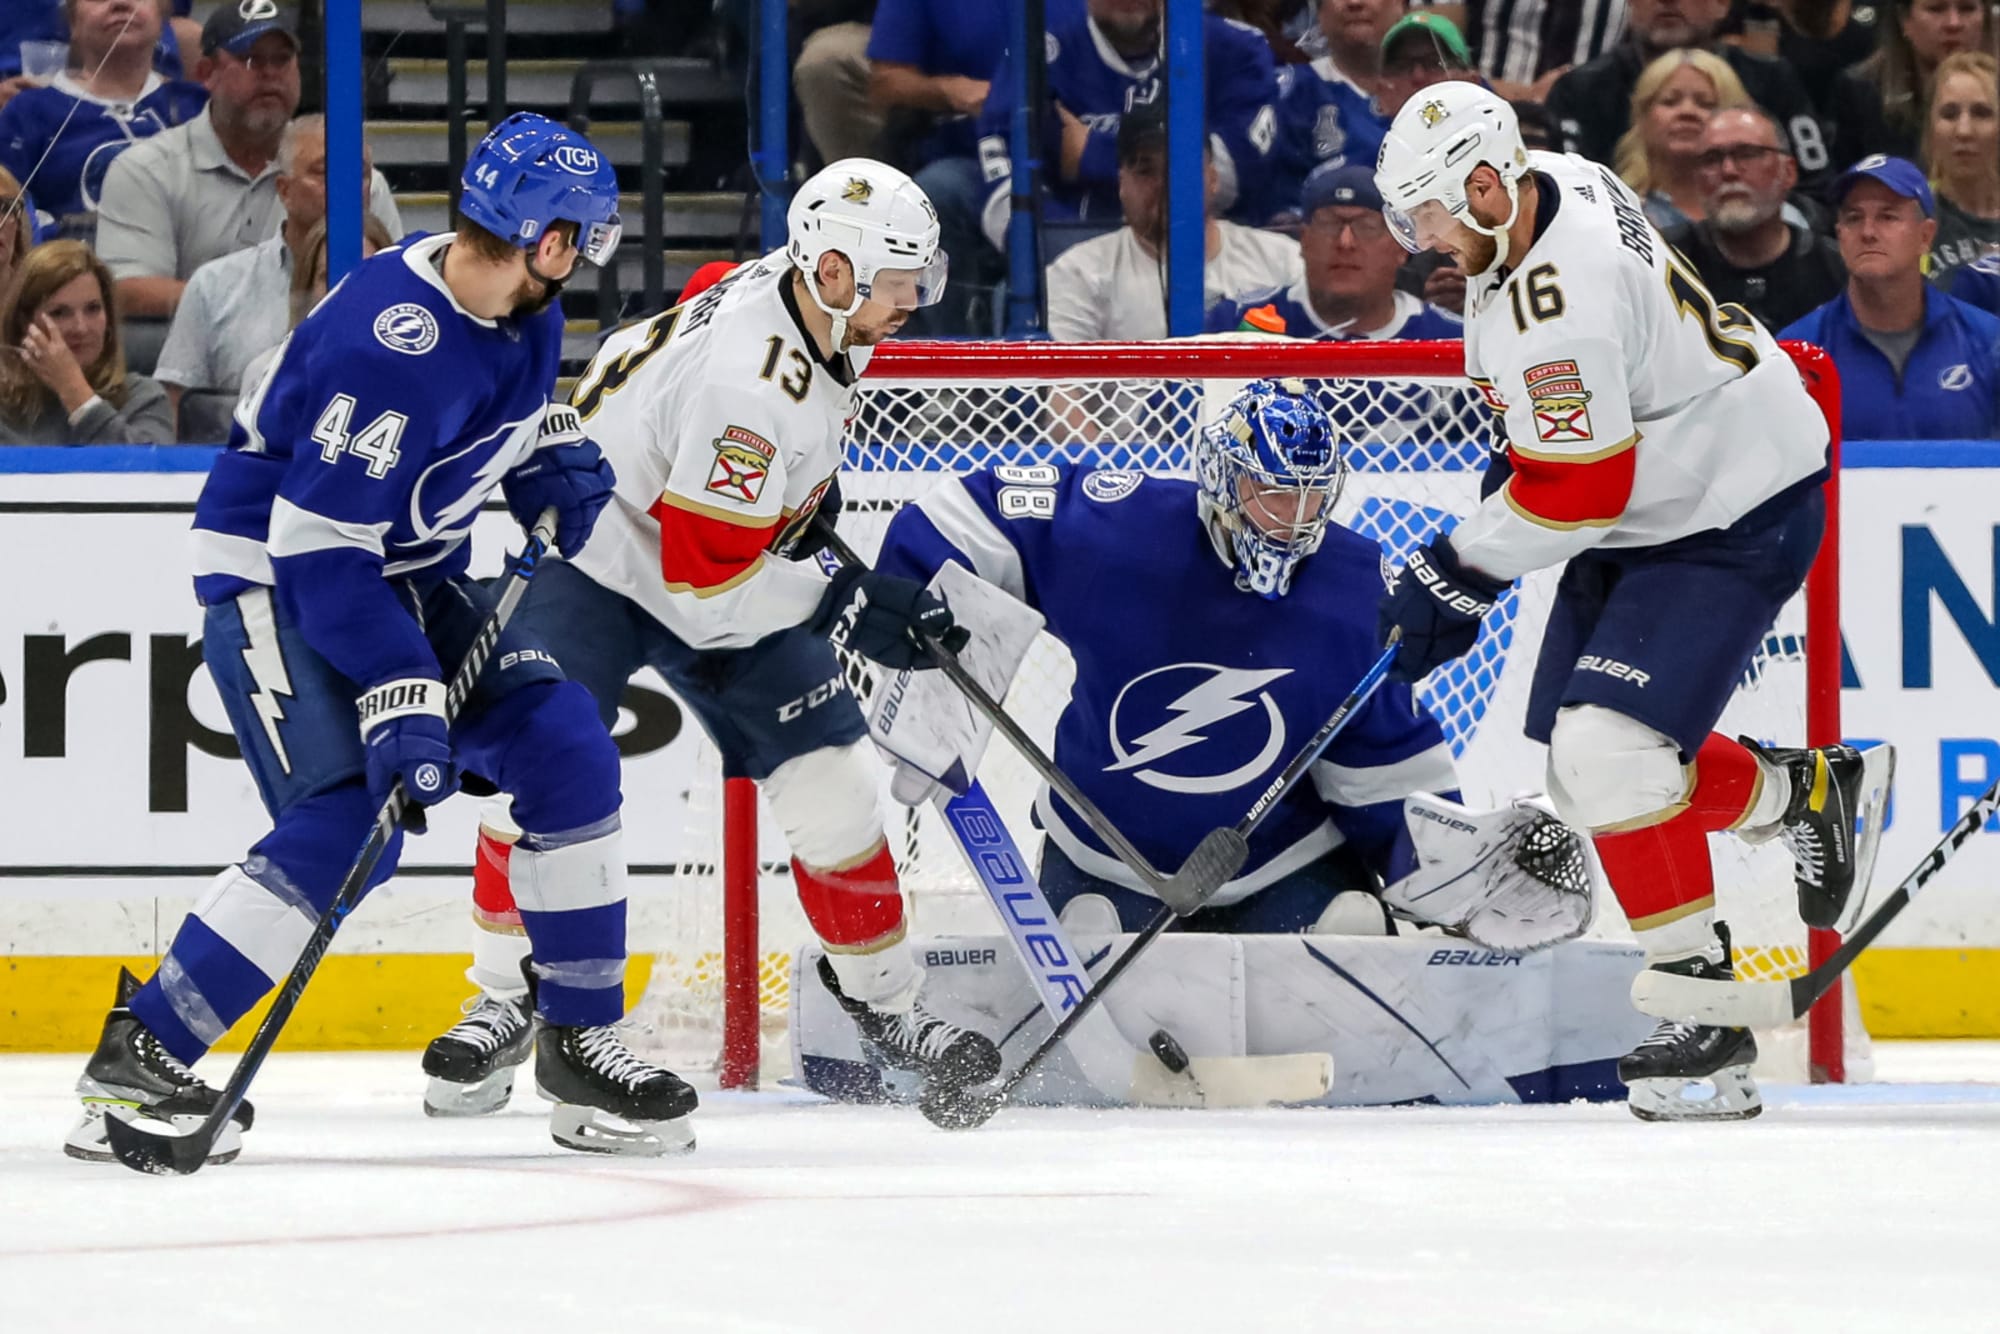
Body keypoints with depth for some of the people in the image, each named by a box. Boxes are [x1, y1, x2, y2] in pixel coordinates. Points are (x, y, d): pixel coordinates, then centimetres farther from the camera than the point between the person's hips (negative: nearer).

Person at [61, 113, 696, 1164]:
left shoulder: (518, 310, -3)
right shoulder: (391, 340, -31)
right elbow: (318, 547, -31)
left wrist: (559, 462, 2)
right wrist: (399, 696, -35)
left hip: (407, 569, 9)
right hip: (272, 574, -9)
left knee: (567, 754, -1)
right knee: (345, 823, -24)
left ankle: (580, 1043, 10)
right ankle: (138, 1054, -17)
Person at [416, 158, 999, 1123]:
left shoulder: (818, 308, -10)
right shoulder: (748, 385, -36)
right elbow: (706, 587, -33)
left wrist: (810, 487, 12)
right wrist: (847, 608, -29)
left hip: (731, 563, 8)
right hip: (599, 557, -8)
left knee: (831, 779, -2)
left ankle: (886, 1007, 11)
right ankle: (503, 1007, -4)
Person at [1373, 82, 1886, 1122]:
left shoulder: (1554, 303, -30)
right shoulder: (1557, 183, 1)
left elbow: (1576, 491, -28)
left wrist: (1457, 576, -19)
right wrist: (1512, 461, 18)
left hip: (1734, 525, -11)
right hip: (1655, 504, 11)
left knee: (1609, 755, -21)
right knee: (1584, 761, 10)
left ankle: (1700, 998, -12)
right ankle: (1802, 794, 31)